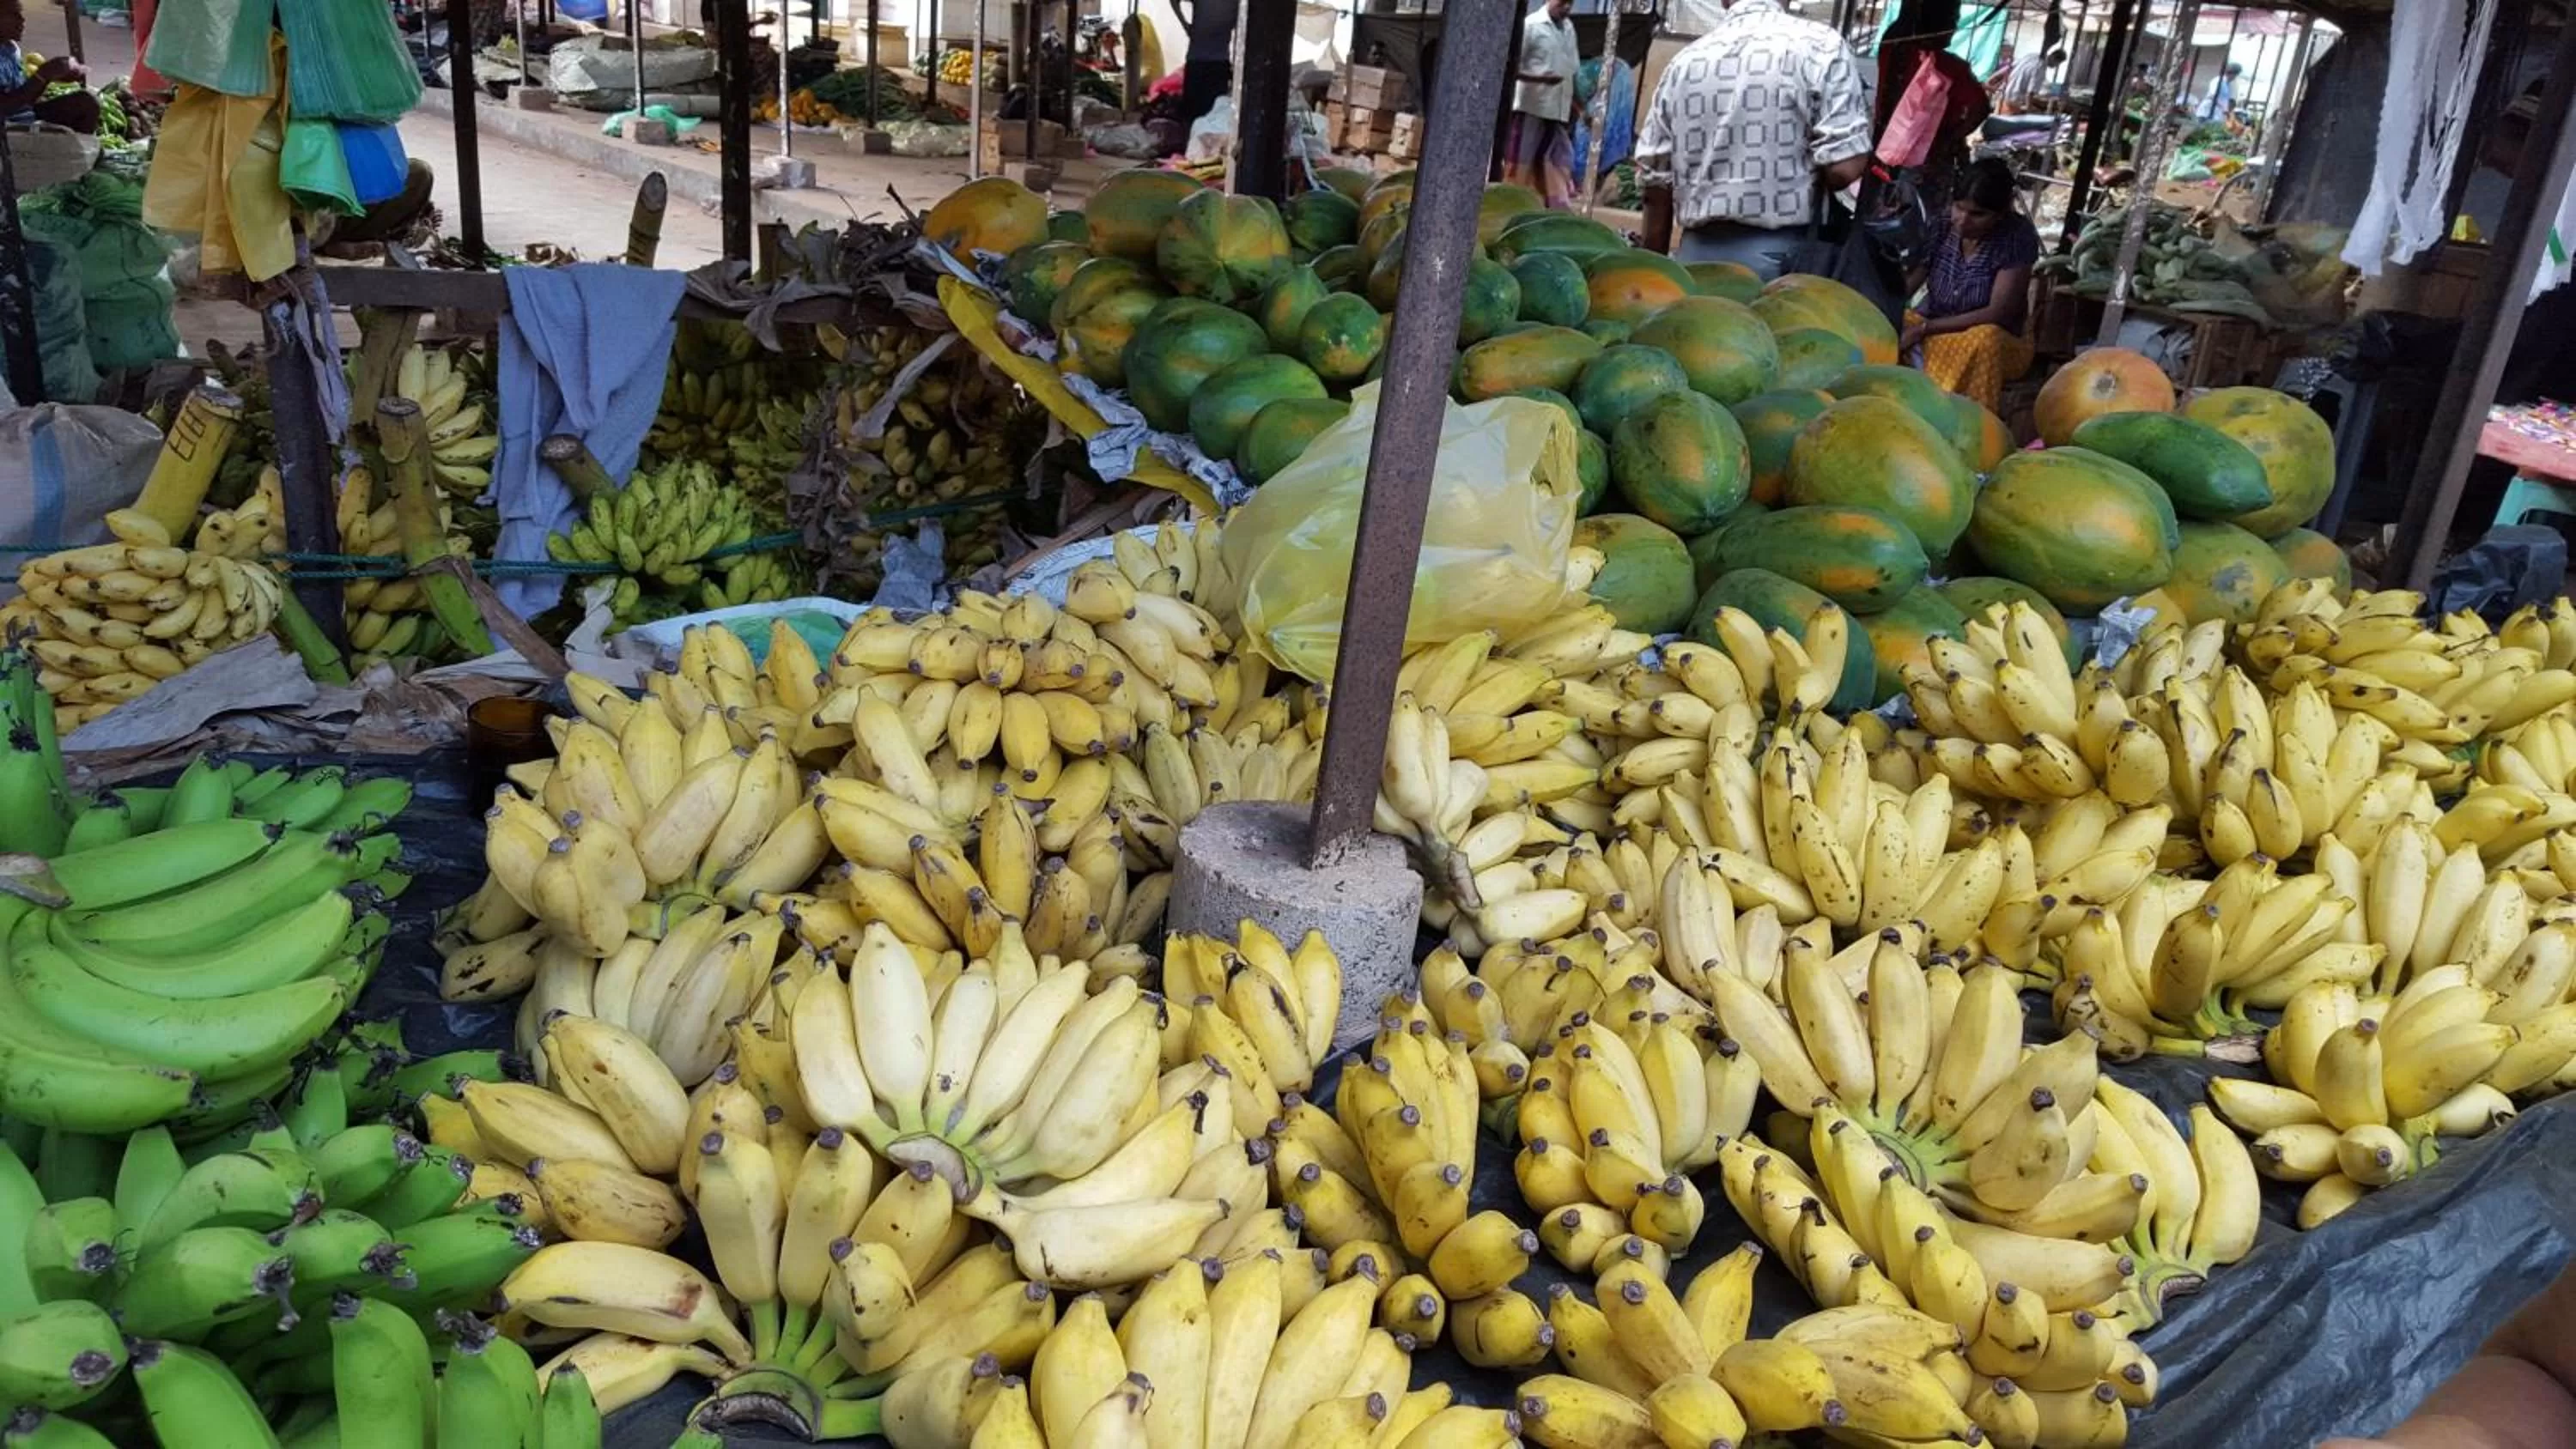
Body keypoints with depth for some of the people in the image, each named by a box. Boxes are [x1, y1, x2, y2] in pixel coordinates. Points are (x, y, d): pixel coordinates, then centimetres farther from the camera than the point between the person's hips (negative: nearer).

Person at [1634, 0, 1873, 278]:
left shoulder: (1684, 61, 9)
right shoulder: (1821, 44, -4)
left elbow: (1654, 179, 11)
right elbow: (1844, 167, -12)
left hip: (1698, 252, 4)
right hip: (1784, 253, -3)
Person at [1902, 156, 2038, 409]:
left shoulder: (2017, 236, -16)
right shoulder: (1940, 225, -7)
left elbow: (1997, 314, -20)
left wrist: (1925, 328, -26)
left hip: (1994, 343, -3)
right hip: (1932, 333, 3)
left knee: (1983, 340, -38)